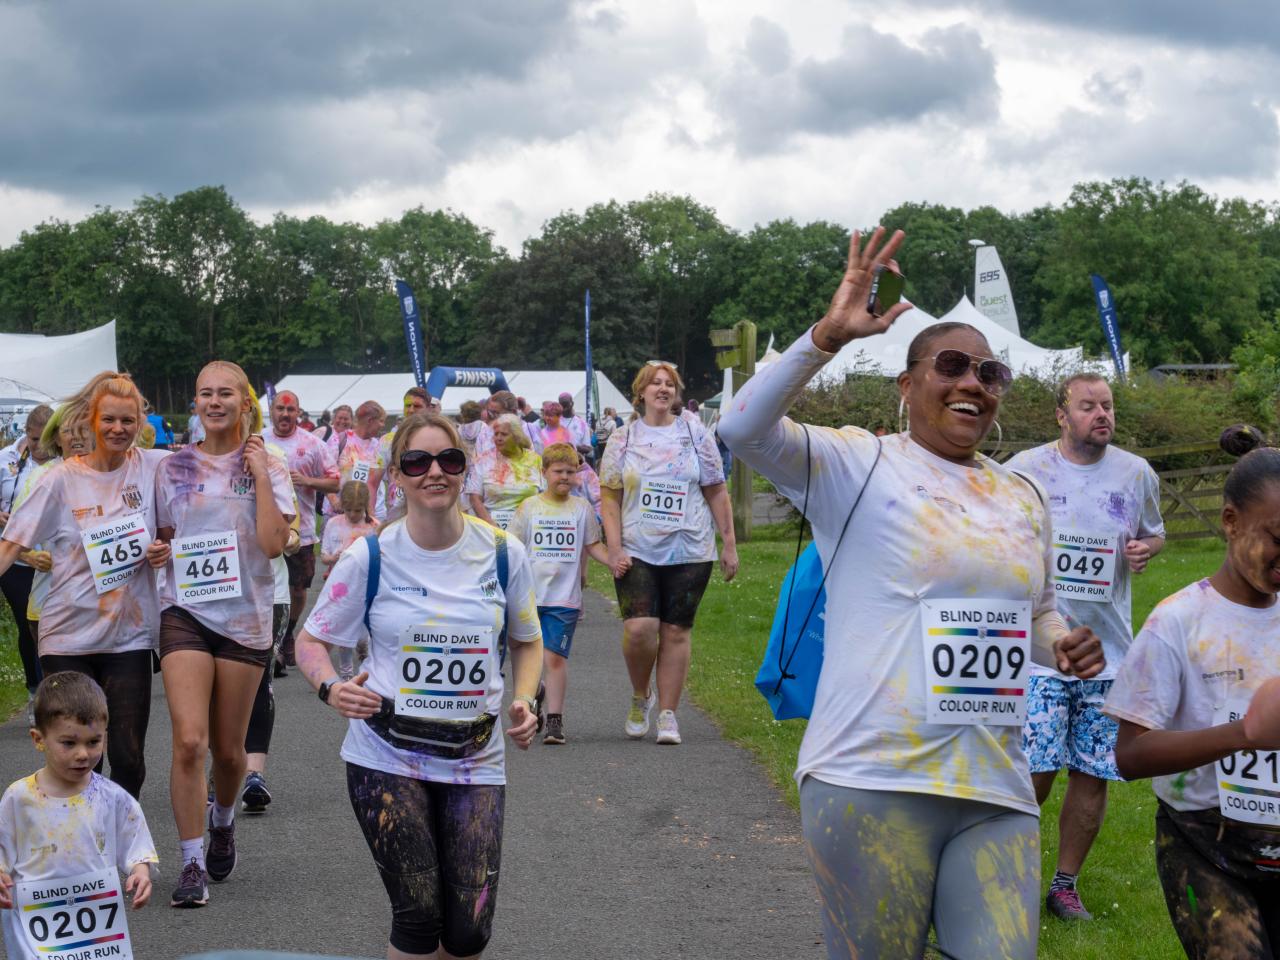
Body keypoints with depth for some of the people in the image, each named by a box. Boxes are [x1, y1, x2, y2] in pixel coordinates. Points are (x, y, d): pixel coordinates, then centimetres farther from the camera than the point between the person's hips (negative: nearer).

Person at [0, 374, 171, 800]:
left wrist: (167, 548, -5)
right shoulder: (62, 480, -3)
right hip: (68, 636, -1)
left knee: (128, 758, 0)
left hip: (129, 634, 1)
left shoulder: (153, 467, 0)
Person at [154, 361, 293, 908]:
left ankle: (223, 823, 40)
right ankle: (193, 863, -6)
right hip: (186, 612, 0)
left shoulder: (268, 468, 2)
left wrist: (260, 474, -11)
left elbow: (274, 544, -12)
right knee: (189, 741, -15)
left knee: (228, 749, 9)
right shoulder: (175, 468, 7)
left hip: (245, 617, 0)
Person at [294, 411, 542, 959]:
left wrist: (524, 700, -7)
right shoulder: (369, 557, -7)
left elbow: (526, 642, 13)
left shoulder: (503, 553, -2)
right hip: (387, 759, -2)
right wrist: (330, 688, -19)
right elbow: (310, 639, 2)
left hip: (476, 760, 2)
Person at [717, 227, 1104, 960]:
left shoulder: (1023, 497, 16)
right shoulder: (858, 465, -1)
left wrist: (1063, 646, 5)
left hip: (998, 798, 5)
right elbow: (743, 432, -17)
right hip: (873, 786, -5)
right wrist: (828, 336, -27)